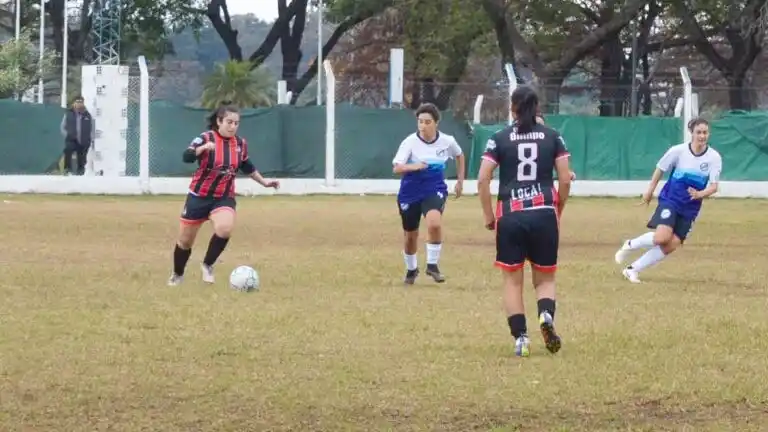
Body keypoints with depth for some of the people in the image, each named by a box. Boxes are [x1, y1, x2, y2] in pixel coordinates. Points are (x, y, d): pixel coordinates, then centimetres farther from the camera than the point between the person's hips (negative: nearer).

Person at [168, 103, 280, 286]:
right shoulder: (205, 138, -16)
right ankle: (177, 275, 35)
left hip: (224, 197, 2)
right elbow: (187, 157, -33)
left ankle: (208, 265, -5)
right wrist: (203, 148, -50)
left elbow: (247, 166, 19)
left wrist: (264, 182, 19)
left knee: (225, 229, -28)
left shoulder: (241, 143, -1)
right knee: (185, 241, 9)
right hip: (199, 196, -2)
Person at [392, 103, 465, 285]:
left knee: (434, 223, -30)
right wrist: (414, 166, -42)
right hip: (410, 193, 0)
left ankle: (432, 264, -11)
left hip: (435, 190, 0)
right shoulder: (410, 142, -15)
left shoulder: (447, 141, -7)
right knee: (410, 235, 13)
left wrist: (460, 181, 15)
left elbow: (459, 155, 16)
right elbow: (396, 168, -23)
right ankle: (411, 269, 41)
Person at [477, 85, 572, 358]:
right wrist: (557, 211, 16)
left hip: (510, 216, -1)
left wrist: (488, 216, 6)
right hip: (544, 215, 1)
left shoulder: (500, 139, 2)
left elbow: (482, 180, -4)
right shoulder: (553, 138, 6)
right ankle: (546, 314, -19)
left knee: (512, 280, 9)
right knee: (545, 278, 12)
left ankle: (520, 337, -2)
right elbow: (565, 180, 2)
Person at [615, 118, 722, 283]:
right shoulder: (678, 151, -10)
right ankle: (629, 245, 5)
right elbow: (660, 169, 5)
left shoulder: (714, 157, -8)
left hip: (690, 208, 3)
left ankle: (633, 269, 8)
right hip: (670, 200, -3)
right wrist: (650, 190, 11)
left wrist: (700, 194, -29)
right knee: (662, 237, -24)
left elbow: (713, 186, -10)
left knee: (672, 245, -6)